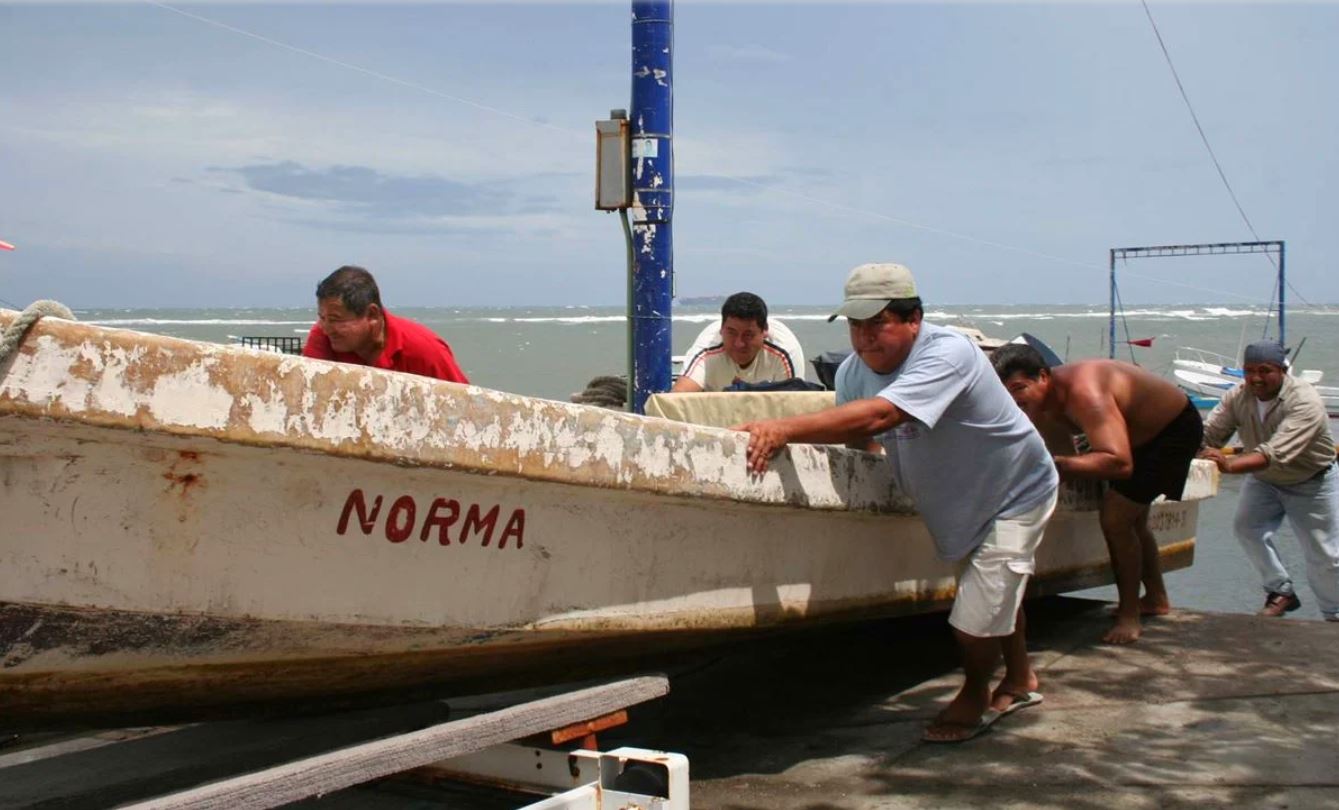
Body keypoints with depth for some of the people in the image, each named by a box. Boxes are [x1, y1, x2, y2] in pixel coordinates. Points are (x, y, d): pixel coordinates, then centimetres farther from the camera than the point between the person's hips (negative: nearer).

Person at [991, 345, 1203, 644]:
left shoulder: (1083, 392, -42)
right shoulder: (1040, 406, -14)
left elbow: (1120, 463, -52)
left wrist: (1058, 465, -55)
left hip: (1175, 428, -9)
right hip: (1138, 435, 10)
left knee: (1115, 517, -18)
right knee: (1132, 519, 24)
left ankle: (1130, 616, -4)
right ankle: (1156, 598, 46)